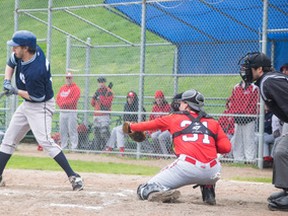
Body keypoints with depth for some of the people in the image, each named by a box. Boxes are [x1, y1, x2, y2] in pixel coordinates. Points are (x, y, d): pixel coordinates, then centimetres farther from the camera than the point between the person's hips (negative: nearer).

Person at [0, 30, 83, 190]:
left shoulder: (35, 71, -33)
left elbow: (37, 96, -23)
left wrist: (15, 91, -17)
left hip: (41, 106, -10)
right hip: (26, 105, 10)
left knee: (45, 140, -23)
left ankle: (73, 176, -23)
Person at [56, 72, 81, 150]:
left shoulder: (75, 88, -3)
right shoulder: (62, 88, 19)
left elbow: (74, 100, -14)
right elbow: (58, 99, 14)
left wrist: (64, 103, -9)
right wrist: (61, 104, -5)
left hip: (71, 112, -7)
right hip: (62, 111, 7)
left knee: (72, 130, -10)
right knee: (62, 130, 8)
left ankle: (74, 147, -10)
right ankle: (63, 146, 14)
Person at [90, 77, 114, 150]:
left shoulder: (109, 92, -4)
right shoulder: (98, 91, 18)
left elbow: (107, 103, -15)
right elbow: (93, 104, 19)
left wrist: (100, 96, -16)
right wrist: (94, 97, 0)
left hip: (104, 115, -7)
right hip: (96, 115, 7)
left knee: (104, 131, -16)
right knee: (96, 132, 9)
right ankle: (96, 148, 15)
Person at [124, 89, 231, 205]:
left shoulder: (175, 118, 18)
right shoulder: (213, 122, 20)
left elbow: (154, 123, 30)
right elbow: (226, 147, 11)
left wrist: (132, 127, 47)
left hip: (187, 168, -3)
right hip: (212, 173, 3)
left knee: (144, 190, 7)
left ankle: (163, 192, -24)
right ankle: (208, 194, 18)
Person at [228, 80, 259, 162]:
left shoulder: (254, 88, 0)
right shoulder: (236, 88, 13)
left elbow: (254, 103, -6)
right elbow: (232, 102, 12)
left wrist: (250, 114, -15)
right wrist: (231, 114, 4)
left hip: (248, 117, -5)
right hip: (237, 118, 5)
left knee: (249, 138, -6)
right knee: (238, 138, 9)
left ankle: (250, 158, -3)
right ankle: (238, 158, 16)